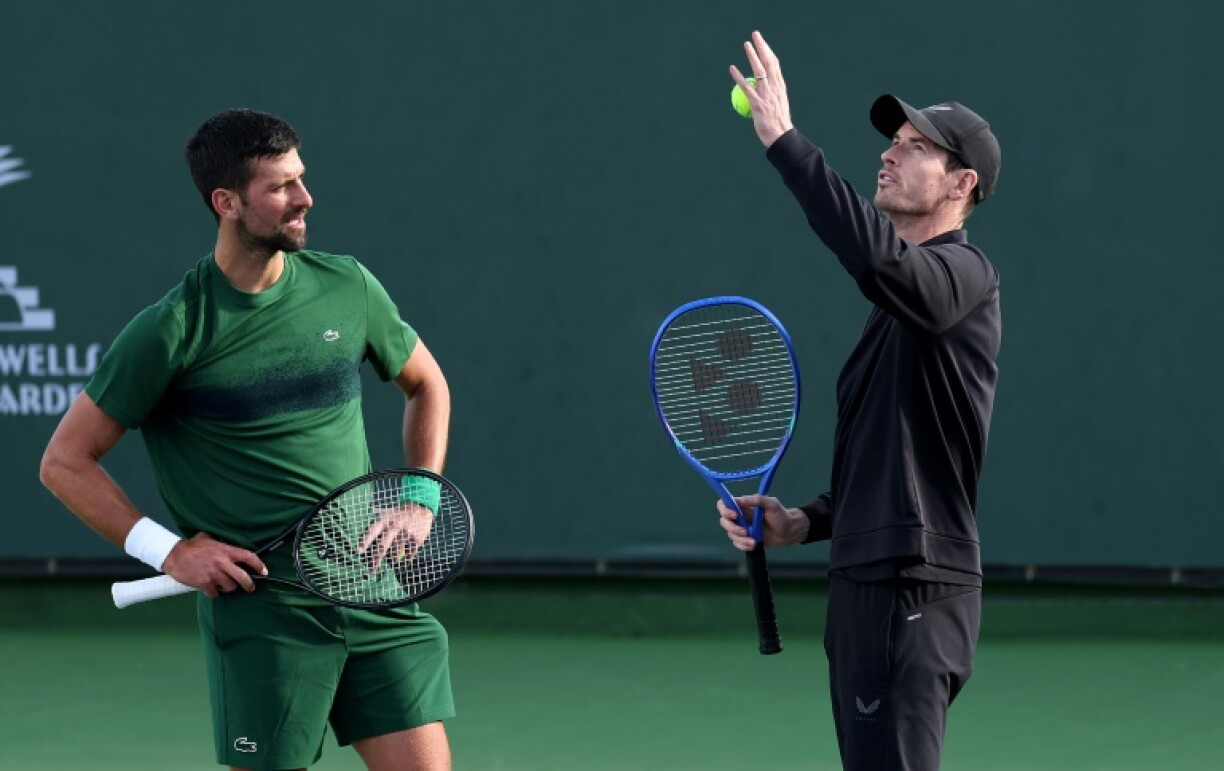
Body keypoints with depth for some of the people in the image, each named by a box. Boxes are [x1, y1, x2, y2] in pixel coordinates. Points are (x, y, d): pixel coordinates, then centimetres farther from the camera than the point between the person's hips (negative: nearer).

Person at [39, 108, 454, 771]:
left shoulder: (347, 288, 5)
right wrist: (169, 550, -9)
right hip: (259, 610, -4)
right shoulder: (170, 331, -9)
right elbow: (65, 462, -2)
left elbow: (425, 385, 24)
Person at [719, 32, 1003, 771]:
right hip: (865, 585, 10)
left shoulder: (964, 273, -9)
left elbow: (877, 257, -33)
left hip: (916, 593, -10)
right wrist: (807, 522, 12)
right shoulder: (898, 297, 21)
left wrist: (784, 141, -30)